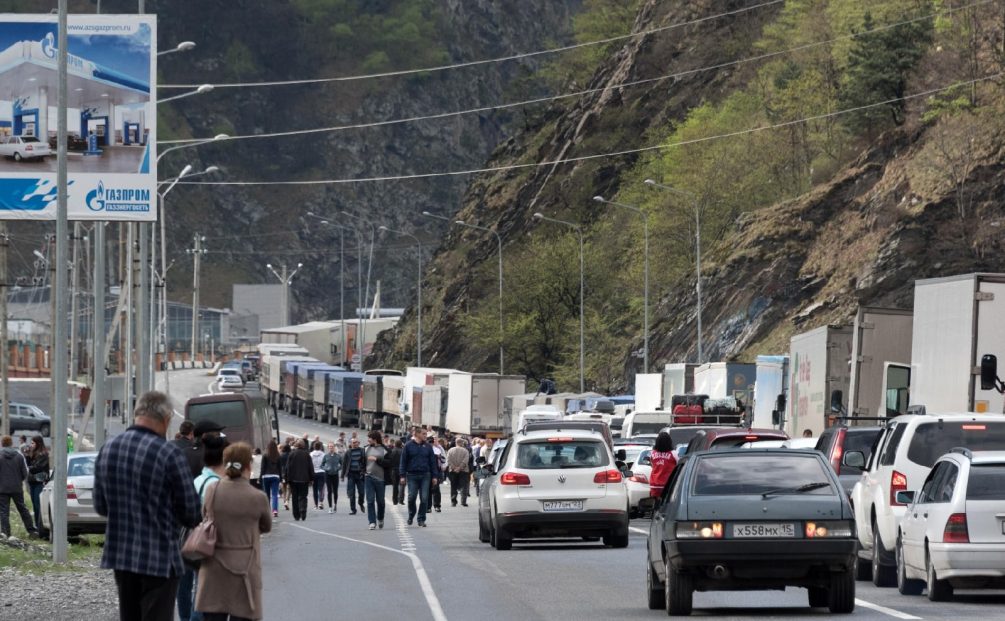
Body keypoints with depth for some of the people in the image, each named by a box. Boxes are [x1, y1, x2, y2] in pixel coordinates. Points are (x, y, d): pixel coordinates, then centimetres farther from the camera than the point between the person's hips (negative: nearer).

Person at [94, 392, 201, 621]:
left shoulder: (107, 450, 3)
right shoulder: (169, 455, -16)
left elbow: (100, 506, 11)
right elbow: (191, 512, -10)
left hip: (119, 553, 6)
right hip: (159, 558, -6)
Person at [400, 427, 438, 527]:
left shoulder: (427, 447, 7)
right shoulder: (408, 446, 0)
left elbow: (432, 462, 10)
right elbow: (403, 461, 1)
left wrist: (434, 476, 5)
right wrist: (403, 475, -5)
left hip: (425, 475, 2)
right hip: (412, 475, -2)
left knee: (424, 498, -2)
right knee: (411, 497, -1)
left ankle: (421, 519, 6)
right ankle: (411, 515, 23)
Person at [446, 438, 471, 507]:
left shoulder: (450, 450, 3)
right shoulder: (465, 451, -4)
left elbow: (448, 460, -5)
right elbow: (465, 461, -13)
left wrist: (454, 468, -8)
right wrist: (459, 468, -10)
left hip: (452, 471, 2)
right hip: (463, 471, -2)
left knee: (453, 487, 10)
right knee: (463, 486, 1)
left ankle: (453, 501, 8)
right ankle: (463, 501, -9)